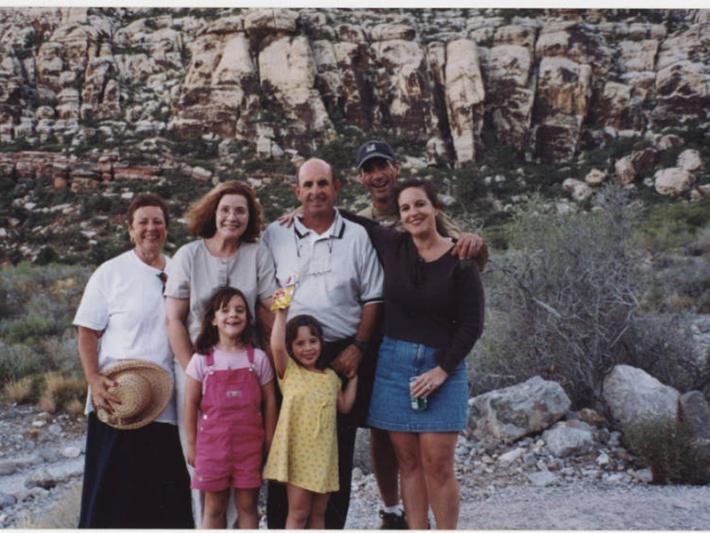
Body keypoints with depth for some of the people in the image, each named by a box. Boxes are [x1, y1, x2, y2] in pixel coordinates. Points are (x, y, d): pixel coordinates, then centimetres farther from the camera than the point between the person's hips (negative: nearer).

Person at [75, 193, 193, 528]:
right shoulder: (111, 273, 0)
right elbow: (87, 332, -1)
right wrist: (94, 380, -15)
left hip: (170, 404, 3)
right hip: (118, 404, -3)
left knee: (167, 496, 10)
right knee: (113, 492, 3)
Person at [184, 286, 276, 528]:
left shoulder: (258, 358, 0)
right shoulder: (202, 359, -1)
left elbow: (269, 401, 3)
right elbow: (191, 404, 2)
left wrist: (269, 443, 3)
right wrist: (191, 445, 2)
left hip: (249, 444, 0)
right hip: (213, 443, 0)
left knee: (247, 505, 8)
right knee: (214, 507, 9)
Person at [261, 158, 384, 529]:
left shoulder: (357, 237, 8)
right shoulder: (274, 236, 7)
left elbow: (372, 299, 6)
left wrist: (356, 349, -4)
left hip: (344, 357, 0)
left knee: (339, 451, 6)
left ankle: (332, 524, 18)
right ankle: (278, 524, 13)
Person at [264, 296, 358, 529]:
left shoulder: (330, 376, 11)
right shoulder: (288, 371, -3)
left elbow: (344, 407, 16)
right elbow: (276, 347, -21)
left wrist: (353, 378, 13)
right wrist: (281, 313, -25)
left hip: (323, 454, 4)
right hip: (297, 452, -4)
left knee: (318, 513, 13)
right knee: (298, 512, 0)